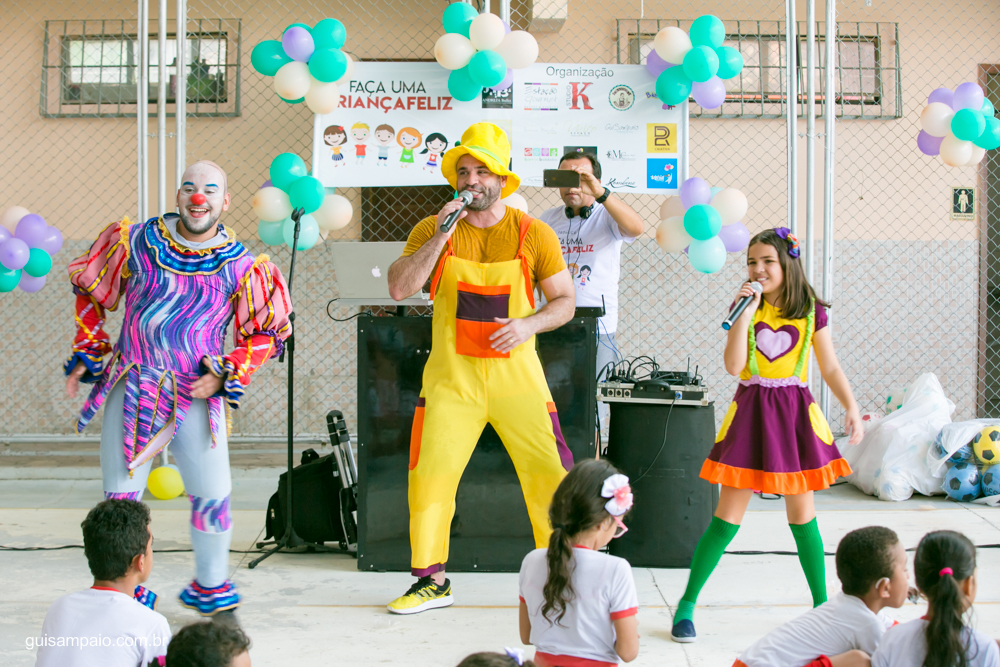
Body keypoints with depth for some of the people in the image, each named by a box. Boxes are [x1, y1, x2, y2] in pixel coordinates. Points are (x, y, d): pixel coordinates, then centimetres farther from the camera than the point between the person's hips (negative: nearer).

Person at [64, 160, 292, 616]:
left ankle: (210, 587, 21)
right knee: (119, 498, 3)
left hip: (197, 396, 0)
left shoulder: (241, 266, -2)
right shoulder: (134, 242, -1)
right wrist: (85, 356, 9)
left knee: (213, 496, -2)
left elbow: (267, 333, 7)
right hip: (131, 387, 1)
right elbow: (90, 293, 14)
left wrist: (226, 374, -6)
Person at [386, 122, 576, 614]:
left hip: (517, 375, 0)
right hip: (451, 375, 1)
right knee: (429, 475, -1)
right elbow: (399, 289, -8)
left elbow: (565, 301, 6)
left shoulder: (534, 235, 2)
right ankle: (431, 581, 15)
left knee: (549, 474, -3)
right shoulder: (431, 230, 3)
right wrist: (441, 236, -15)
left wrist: (529, 323, -13)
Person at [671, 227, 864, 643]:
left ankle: (822, 604, 21)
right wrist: (746, 313, -14)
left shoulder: (812, 312, 2)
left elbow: (831, 368, 8)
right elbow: (734, 366, -11)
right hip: (751, 411, -1)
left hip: (794, 413, 1)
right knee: (728, 515, -3)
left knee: (801, 513, 8)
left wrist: (851, 407, -3)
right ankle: (687, 605, 6)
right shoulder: (745, 307, 1)